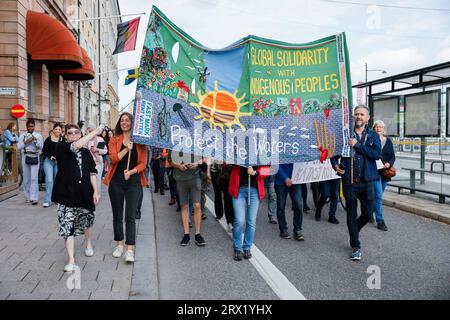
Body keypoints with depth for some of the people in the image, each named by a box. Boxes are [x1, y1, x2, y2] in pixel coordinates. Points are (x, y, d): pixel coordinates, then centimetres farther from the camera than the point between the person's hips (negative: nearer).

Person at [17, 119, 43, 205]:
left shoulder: (38, 135, 7)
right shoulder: (23, 136, 10)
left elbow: (41, 147, -3)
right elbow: (19, 147, 1)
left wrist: (35, 140, -17)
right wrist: (26, 142, -12)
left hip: (35, 158, -2)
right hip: (25, 157, 2)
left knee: (34, 178, -10)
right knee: (26, 178, 6)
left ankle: (34, 198, -12)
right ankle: (28, 197, 17)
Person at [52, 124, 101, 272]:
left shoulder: (86, 152, 10)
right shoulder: (61, 147, -1)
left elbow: (92, 172, 4)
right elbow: (76, 146, -22)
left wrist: (96, 191, -5)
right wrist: (94, 132, -18)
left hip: (85, 193, 4)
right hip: (66, 194, -4)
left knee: (86, 221, 18)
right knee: (67, 225, -6)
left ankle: (89, 244, 45)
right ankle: (71, 261, -5)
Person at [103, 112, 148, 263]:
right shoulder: (114, 140, 4)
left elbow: (143, 163, 0)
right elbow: (113, 159, -9)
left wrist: (131, 172, -15)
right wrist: (126, 149, -19)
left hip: (134, 181, -2)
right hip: (116, 181, 2)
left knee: (130, 216, -5)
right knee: (117, 215, 11)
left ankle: (130, 249, -3)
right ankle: (119, 244, 26)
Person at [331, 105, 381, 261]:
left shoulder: (373, 136, 5)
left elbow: (377, 154, -11)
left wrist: (357, 145, -16)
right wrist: (335, 164, -5)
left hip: (367, 181, 1)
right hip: (349, 181, -1)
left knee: (367, 213, 6)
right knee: (351, 215, 6)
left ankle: (354, 230, 38)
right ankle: (355, 247, 18)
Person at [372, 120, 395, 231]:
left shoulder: (388, 141, 10)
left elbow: (393, 156, 10)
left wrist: (389, 164, -9)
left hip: (385, 172, 5)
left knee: (378, 195, 13)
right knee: (379, 196, -9)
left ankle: (370, 213, 32)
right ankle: (380, 221, -4)